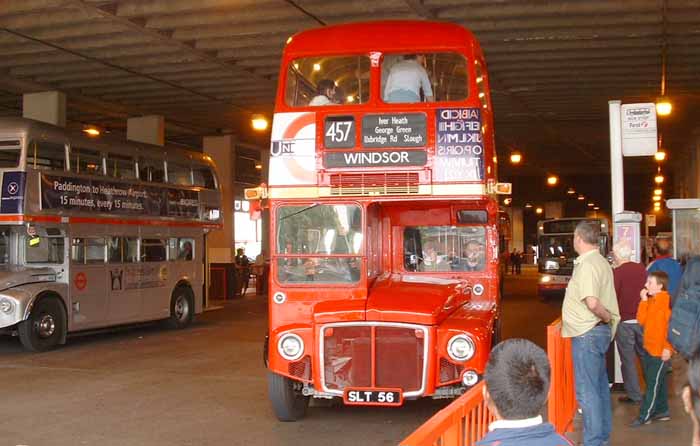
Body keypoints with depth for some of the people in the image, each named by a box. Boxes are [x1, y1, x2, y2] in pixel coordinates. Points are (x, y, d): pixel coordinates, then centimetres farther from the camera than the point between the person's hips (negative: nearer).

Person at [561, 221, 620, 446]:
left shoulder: (587, 265, -19)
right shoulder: (601, 262, 12)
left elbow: (592, 302, -29)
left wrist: (607, 317, -14)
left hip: (587, 334, -10)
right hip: (599, 331, 10)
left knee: (587, 391, -4)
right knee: (600, 386, 18)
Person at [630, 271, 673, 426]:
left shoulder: (667, 301, -15)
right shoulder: (650, 301, 10)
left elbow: (670, 325, -18)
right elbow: (641, 320, 3)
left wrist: (667, 348, -20)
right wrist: (644, 300, -1)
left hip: (660, 351, -8)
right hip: (648, 348, 8)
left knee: (653, 384, -2)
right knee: (658, 382, 16)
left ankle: (645, 416, 2)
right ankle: (662, 411, 27)